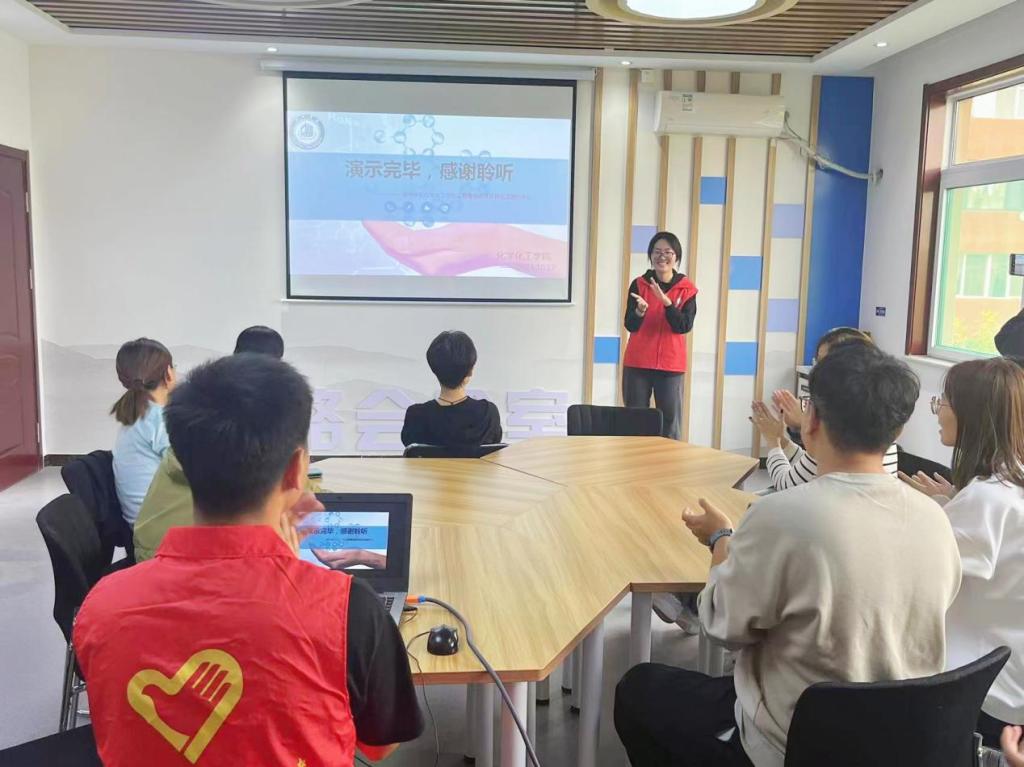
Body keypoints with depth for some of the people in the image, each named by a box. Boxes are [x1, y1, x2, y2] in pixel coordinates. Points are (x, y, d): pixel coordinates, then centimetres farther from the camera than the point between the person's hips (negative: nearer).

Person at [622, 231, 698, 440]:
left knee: (671, 423, -1)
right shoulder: (638, 284, 2)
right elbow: (630, 325, -4)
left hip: (671, 366, 0)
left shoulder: (687, 289, 1)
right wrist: (640, 310, -25)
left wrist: (666, 301, -22)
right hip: (637, 364, 1)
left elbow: (684, 326, -10)